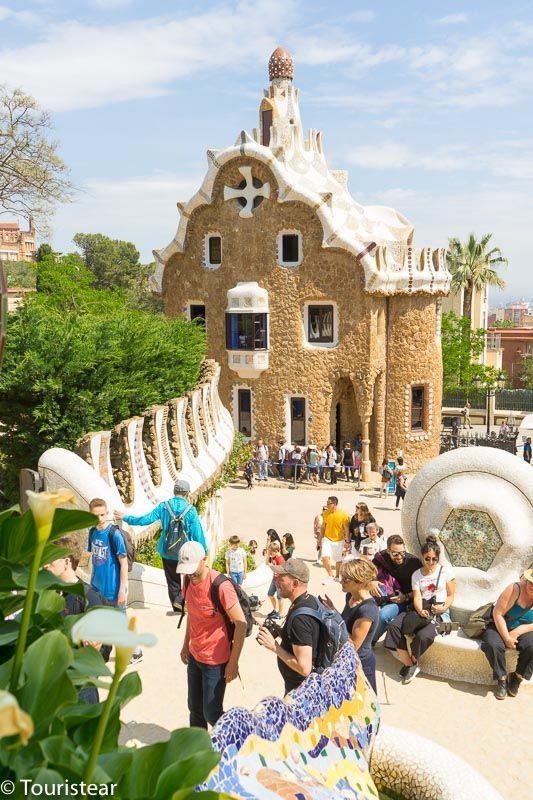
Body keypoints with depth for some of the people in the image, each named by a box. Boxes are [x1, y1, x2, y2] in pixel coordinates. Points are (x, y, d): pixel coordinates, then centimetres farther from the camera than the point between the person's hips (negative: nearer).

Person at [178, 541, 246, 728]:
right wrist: (186, 645, 17)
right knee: (194, 708, 17)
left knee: (211, 712, 2)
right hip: (194, 656, 7)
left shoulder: (221, 586, -24)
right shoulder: (189, 581, -2)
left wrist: (233, 662, -17)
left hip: (215, 661, -6)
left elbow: (241, 623, -20)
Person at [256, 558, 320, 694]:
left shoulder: (300, 618, -30)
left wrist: (274, 646, -24)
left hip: (300, 689, -9)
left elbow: (304, 668, -30)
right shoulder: (311, 600, -2)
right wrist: (280, 632, 3)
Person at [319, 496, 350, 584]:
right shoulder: (325, 513, -2)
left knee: (338, 560, 11)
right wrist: (320, 539, 10)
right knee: (325, 557, -14)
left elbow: (347, 529, -9)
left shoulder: (343, 515, -14)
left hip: (339, 540, -2)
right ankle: (330, 575, 7)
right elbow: (323, 527, 9)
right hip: (327, 539, 2)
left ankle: (337, 576, 34)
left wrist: (347, 542, -12)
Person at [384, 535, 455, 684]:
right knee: (394, 626, -22)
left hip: (440, 613, -4)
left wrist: (443, 608, -18)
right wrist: (420, 610, -23)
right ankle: (410, 665, -14)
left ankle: (412, 662, -1)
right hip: (421, 610, 4)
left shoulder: (446, 571, 3)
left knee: (423, 636, -33)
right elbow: (417, 597, -1)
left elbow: (451, 596, 3)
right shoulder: (416, 575, 11)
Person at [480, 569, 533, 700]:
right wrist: (506, 638, -20)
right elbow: (497, 614, -17)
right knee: (493, 645, -32)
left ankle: (516, 678, -3)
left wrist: (517, 632, -21)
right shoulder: (515, 589, -18)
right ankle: (502, 679, -9)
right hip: (500, 627, -2)